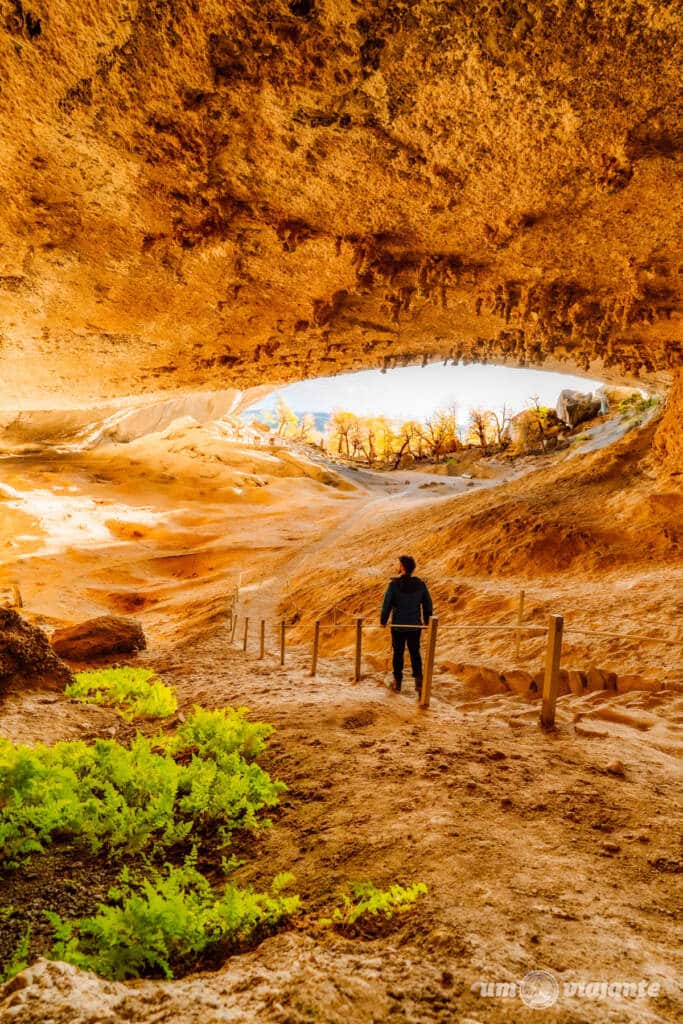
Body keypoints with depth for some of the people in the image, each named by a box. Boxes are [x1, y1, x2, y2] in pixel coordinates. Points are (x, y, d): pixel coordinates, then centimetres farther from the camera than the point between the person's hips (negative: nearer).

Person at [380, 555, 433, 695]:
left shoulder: (394, 584, -16)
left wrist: (383, 621, 3)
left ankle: (397, 682, 21)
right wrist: (427, 621, 16)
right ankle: (418, 678, 0)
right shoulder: (420, 584, -5)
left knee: (398, 653, 13)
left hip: (398, 626, -2)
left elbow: (386, 604, -12)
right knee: (415, 652, 14)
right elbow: (428, 604, 2)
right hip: (415, 625, 2)